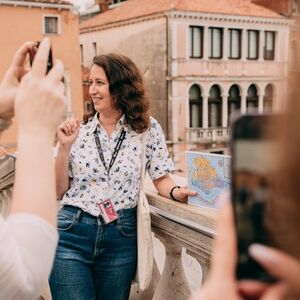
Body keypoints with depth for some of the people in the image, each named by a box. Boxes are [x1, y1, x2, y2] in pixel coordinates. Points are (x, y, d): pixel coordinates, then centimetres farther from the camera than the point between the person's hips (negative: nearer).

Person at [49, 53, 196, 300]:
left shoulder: (147, 129, 0)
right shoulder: (77, 130, 3)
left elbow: (161, 177, 3)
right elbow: (58, 191, 4)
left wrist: (176, 192, -18)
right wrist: (65, 147, -8)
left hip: (121, 236, 0)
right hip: (72, 233, 0)